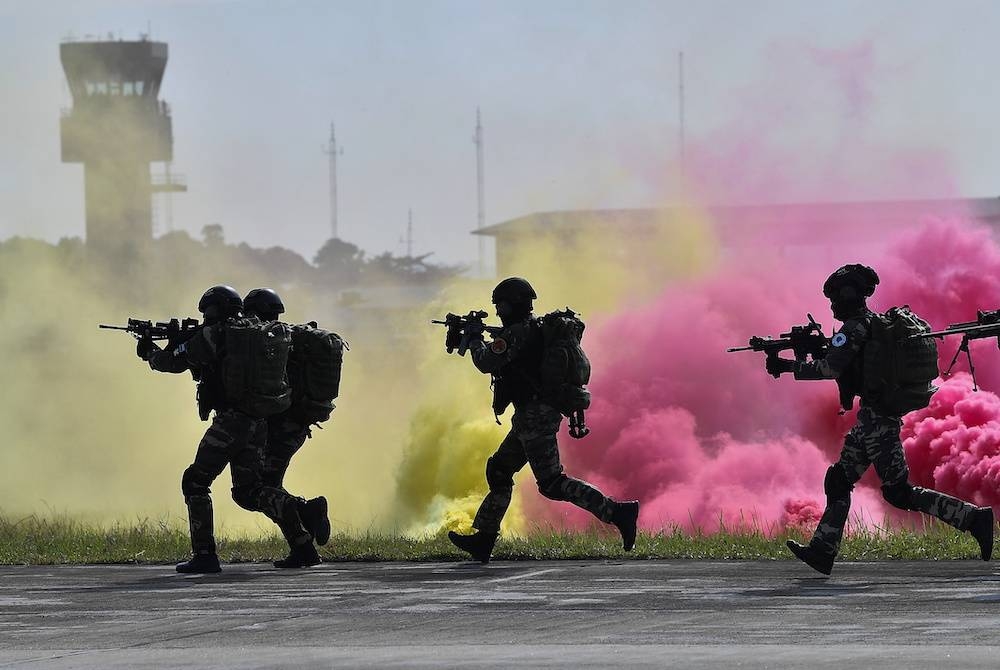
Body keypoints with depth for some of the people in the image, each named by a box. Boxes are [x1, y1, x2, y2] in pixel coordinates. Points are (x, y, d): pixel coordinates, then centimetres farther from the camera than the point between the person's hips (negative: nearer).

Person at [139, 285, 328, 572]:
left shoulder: (213, 335, -7)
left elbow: (174, 362, 1)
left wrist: (150, 352, 21)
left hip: (231, 420, -7)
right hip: (259, 423, 7)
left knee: (195, 482, 4)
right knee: (248, 490, 15)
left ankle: (204, 555, -3)